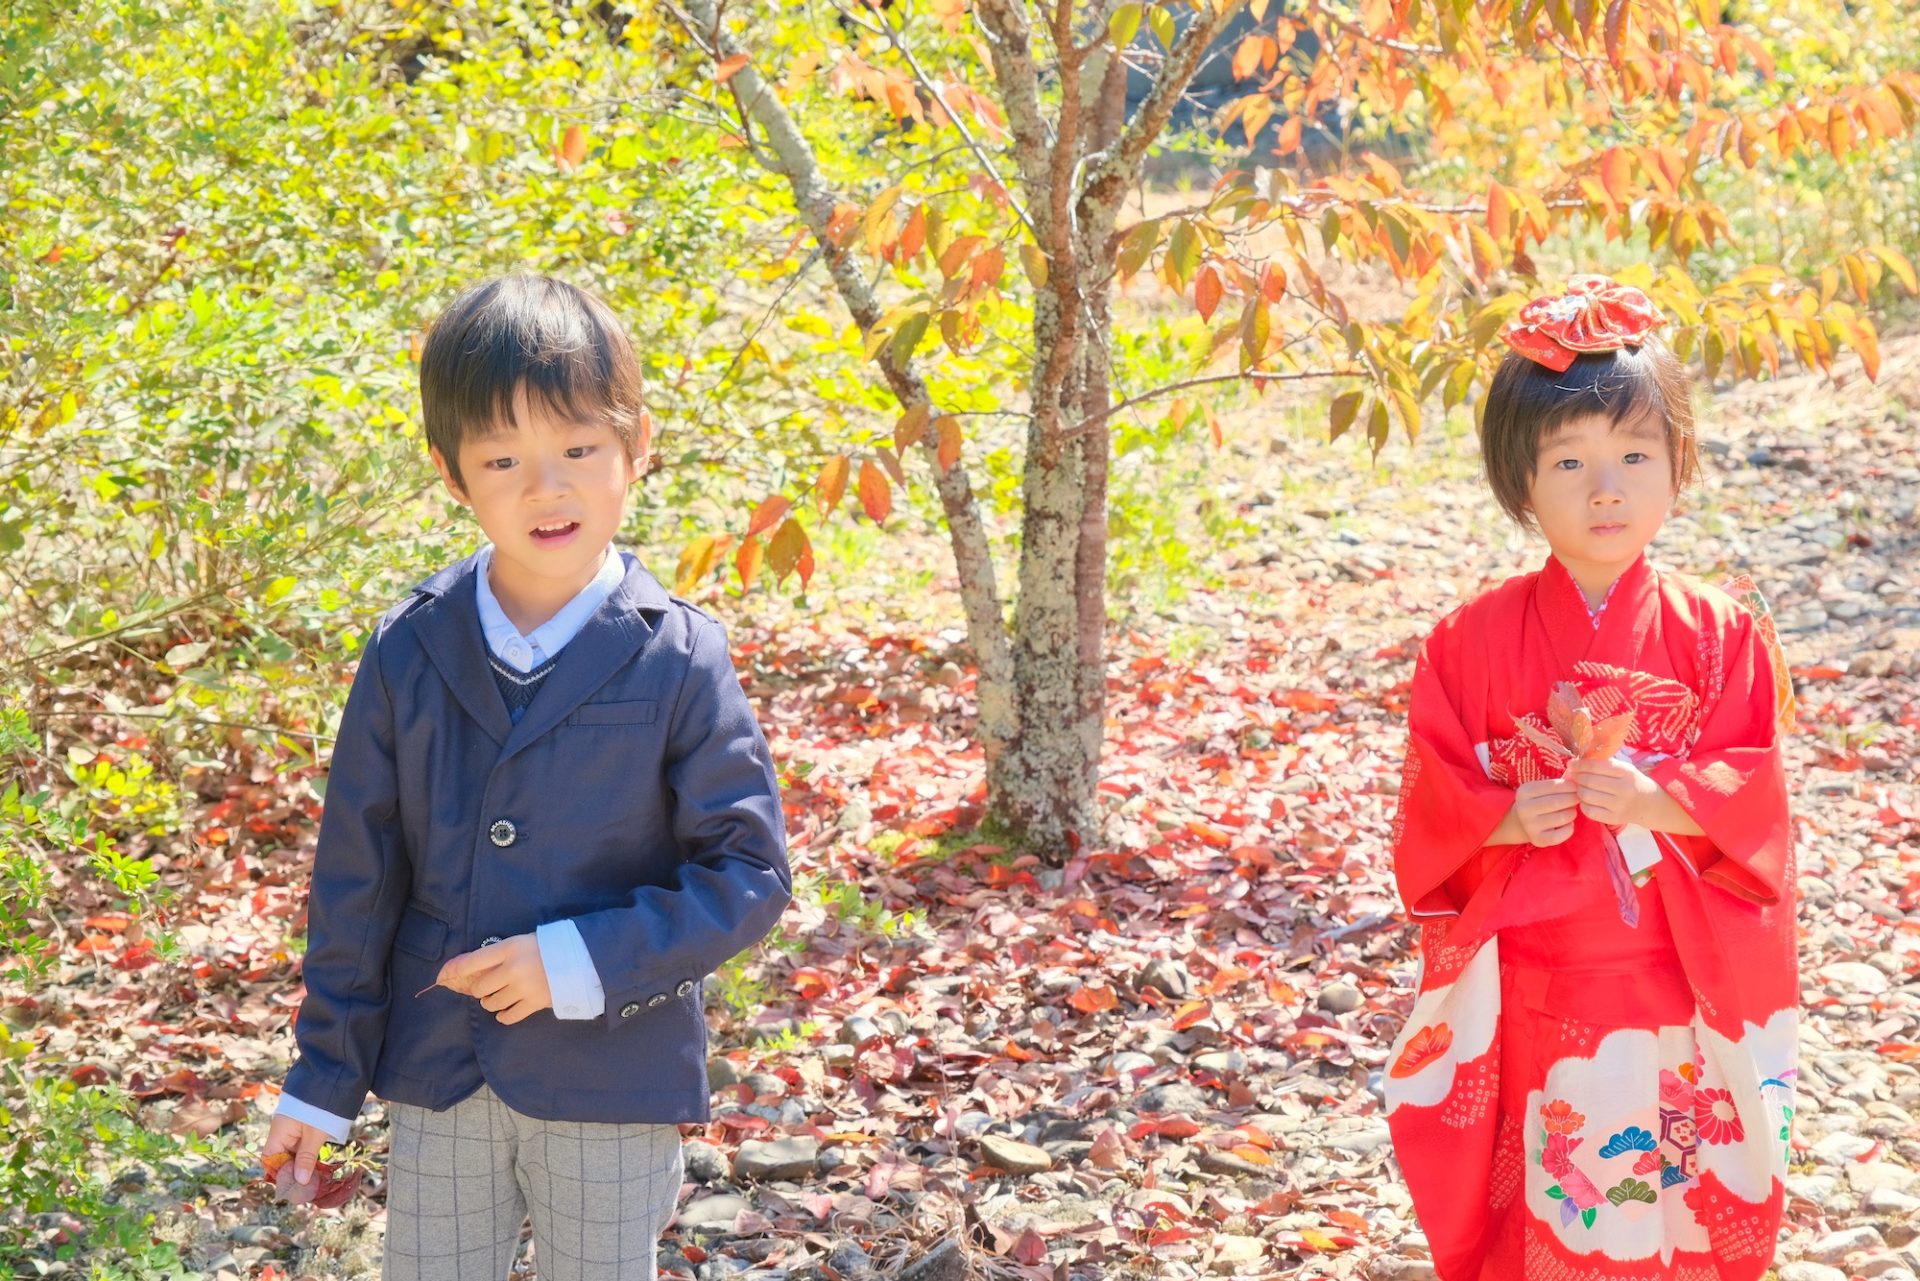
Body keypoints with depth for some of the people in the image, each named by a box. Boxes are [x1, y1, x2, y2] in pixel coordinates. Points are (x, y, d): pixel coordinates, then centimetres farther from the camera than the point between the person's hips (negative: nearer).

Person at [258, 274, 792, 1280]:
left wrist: (580, 964, -19)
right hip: (437, 1081, 2)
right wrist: (324, 1079, 5)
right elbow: (356, 877, 2)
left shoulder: (677, 660, -10)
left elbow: (750, 873, -9)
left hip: (613, 1080, -2)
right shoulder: (409, 652, -4)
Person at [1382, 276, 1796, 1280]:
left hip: (1678, 989, 1)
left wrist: (1658, 801, -20)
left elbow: (1753, 795, -4)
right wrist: (1508, 816, -20)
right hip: (1532, 995, -1)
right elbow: (1433, 801, -1)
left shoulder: (1718, 637, -1)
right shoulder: (1476, 641, -3)